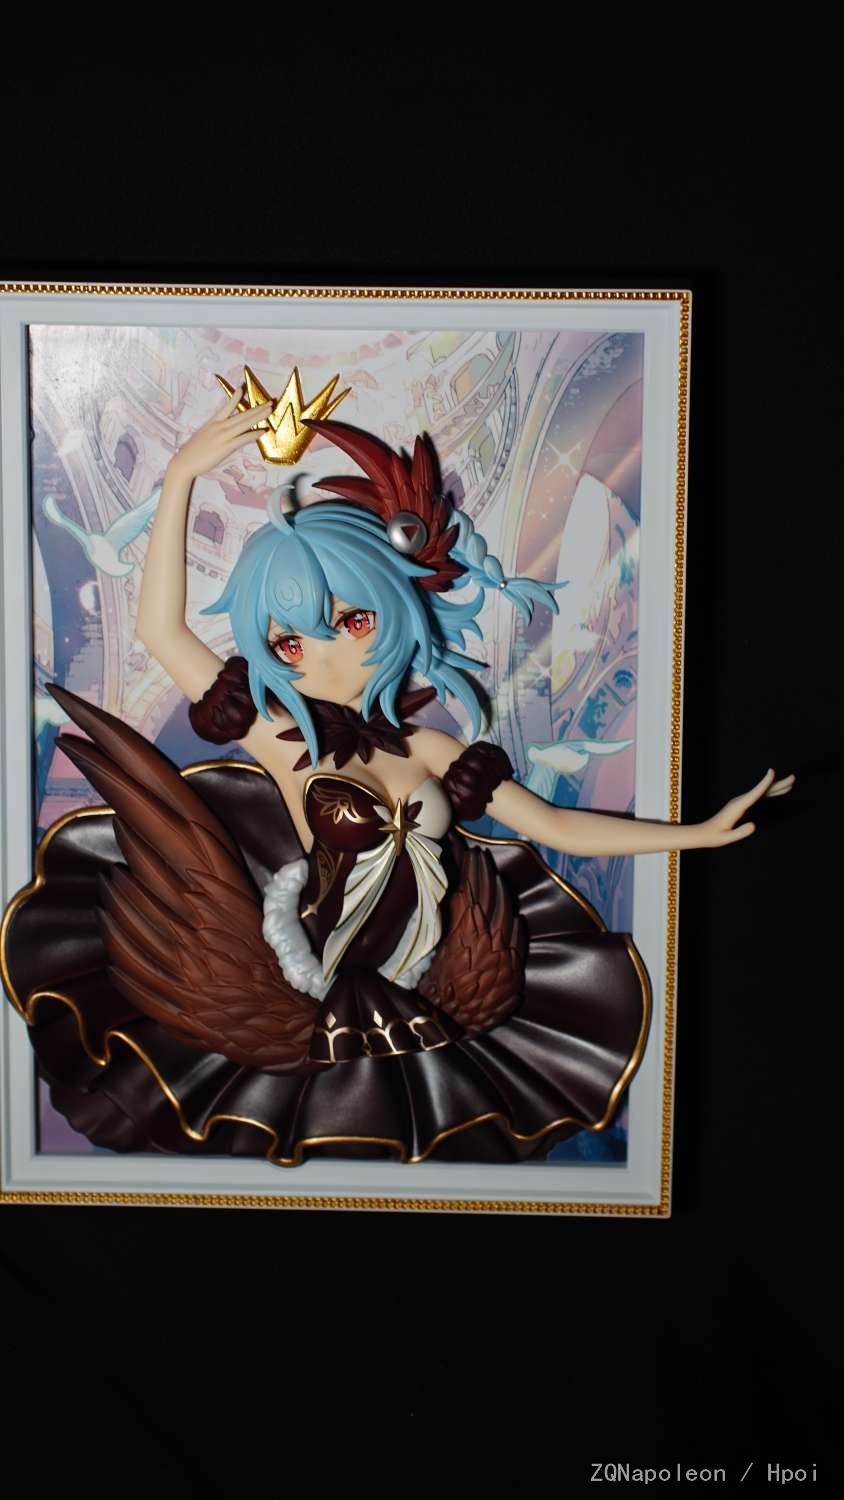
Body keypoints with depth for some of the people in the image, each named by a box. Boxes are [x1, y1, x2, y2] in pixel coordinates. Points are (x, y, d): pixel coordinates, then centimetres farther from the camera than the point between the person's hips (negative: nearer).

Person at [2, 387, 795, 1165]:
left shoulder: (430, 750, -1)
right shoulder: (283, 740, -8)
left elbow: (555, 824, 3)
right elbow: (160, 629, -16)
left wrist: (699, 832, 1)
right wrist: (180, 475, -20)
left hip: (435, 1017, 3)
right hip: (321, 1016, -3)